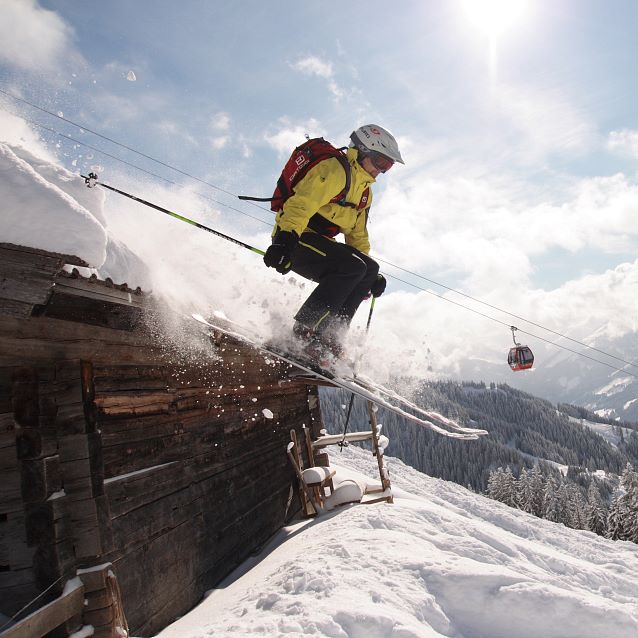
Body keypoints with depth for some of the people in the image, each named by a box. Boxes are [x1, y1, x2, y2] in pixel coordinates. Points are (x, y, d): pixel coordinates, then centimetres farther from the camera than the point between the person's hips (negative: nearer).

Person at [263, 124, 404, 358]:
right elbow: (301, 203, -24)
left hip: (318, 244, 9)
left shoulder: (365, 191, 20)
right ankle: (305, 329, -25)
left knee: (369, 269, -5)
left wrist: (372, 274, 13)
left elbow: (358, 234, 23)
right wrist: (285, 239, -39)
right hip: (293, 238, -9)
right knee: (352, 265, -26)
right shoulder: (335, 169, -10)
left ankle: (329, 335, -8)